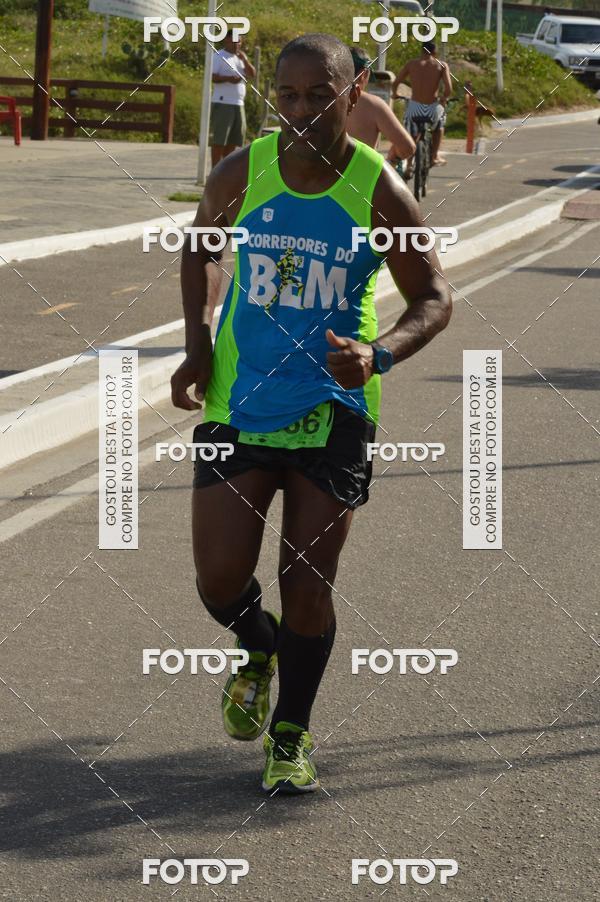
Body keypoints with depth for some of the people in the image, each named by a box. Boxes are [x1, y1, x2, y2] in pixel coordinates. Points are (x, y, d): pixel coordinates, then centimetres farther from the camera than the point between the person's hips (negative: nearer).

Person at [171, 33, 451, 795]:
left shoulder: (378, 191, -11)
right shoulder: (240, 175, -6)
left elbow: (433, 298, -4)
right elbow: (201, 249, 14)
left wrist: (377, 354, -23)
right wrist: (197, 346, 2)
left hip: (333, 409, -1)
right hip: (238, 403, 2)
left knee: (308, 582, 0)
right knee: (220, 580, -2)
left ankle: (290, 735, 21)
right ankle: (260, 654, 35)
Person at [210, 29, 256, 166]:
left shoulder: (240, 57, 19)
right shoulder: (218, 56, -4)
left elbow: (252, 74, 11)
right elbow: (211, 77, -14)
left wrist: (245, 60, -4)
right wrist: (228, 79, -27)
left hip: (238, 104, 8)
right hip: (222, 103, -8)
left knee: (233, 140, 9)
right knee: (219, 139, -8)